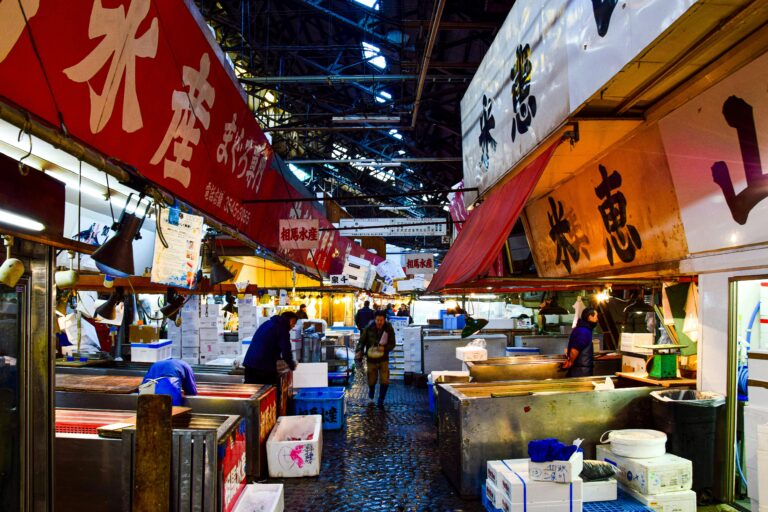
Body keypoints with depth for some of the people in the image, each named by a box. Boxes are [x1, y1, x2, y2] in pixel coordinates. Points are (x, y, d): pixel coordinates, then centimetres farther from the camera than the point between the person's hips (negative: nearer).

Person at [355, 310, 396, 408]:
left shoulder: (389, 329, -11)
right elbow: (362, 341, -6)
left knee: (384, 381, -8)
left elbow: (392, 344, -6)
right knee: (371, 381, 13)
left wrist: (385, 348, -26)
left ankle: (381, 401, 10)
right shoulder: (369, 329, -12)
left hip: (383, 359, 0)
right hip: (371, 358, 0)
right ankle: (371, 397, 45)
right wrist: (358, 351, -22)